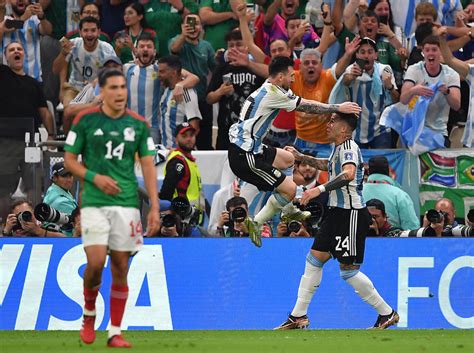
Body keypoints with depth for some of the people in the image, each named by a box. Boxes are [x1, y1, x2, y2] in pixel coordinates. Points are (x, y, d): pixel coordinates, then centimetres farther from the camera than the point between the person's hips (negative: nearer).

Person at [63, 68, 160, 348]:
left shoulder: (139, 124, 6)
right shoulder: (85, 120, 0)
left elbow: (148, 166, 6)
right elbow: (70, 160, 5)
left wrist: (155, 207, -2)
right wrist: (95, 177, -13)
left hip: (127, 203, 2)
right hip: (94, 203, -2)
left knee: (120, 267, 1)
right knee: (96, 263, -14)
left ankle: (115, 333, 7)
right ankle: (89, 313, 14)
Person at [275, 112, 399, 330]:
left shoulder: (349, 147, -15)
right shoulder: (338, 148, 14)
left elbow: (349, 173, -35)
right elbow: (328, 165, 37)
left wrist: (320, 189, -40)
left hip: (352, 214, -10)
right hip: (336, 212, 10)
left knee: (348, 270, -7)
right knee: (314, 259, 8)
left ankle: (387, 314, 4)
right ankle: (298, 316, 13)